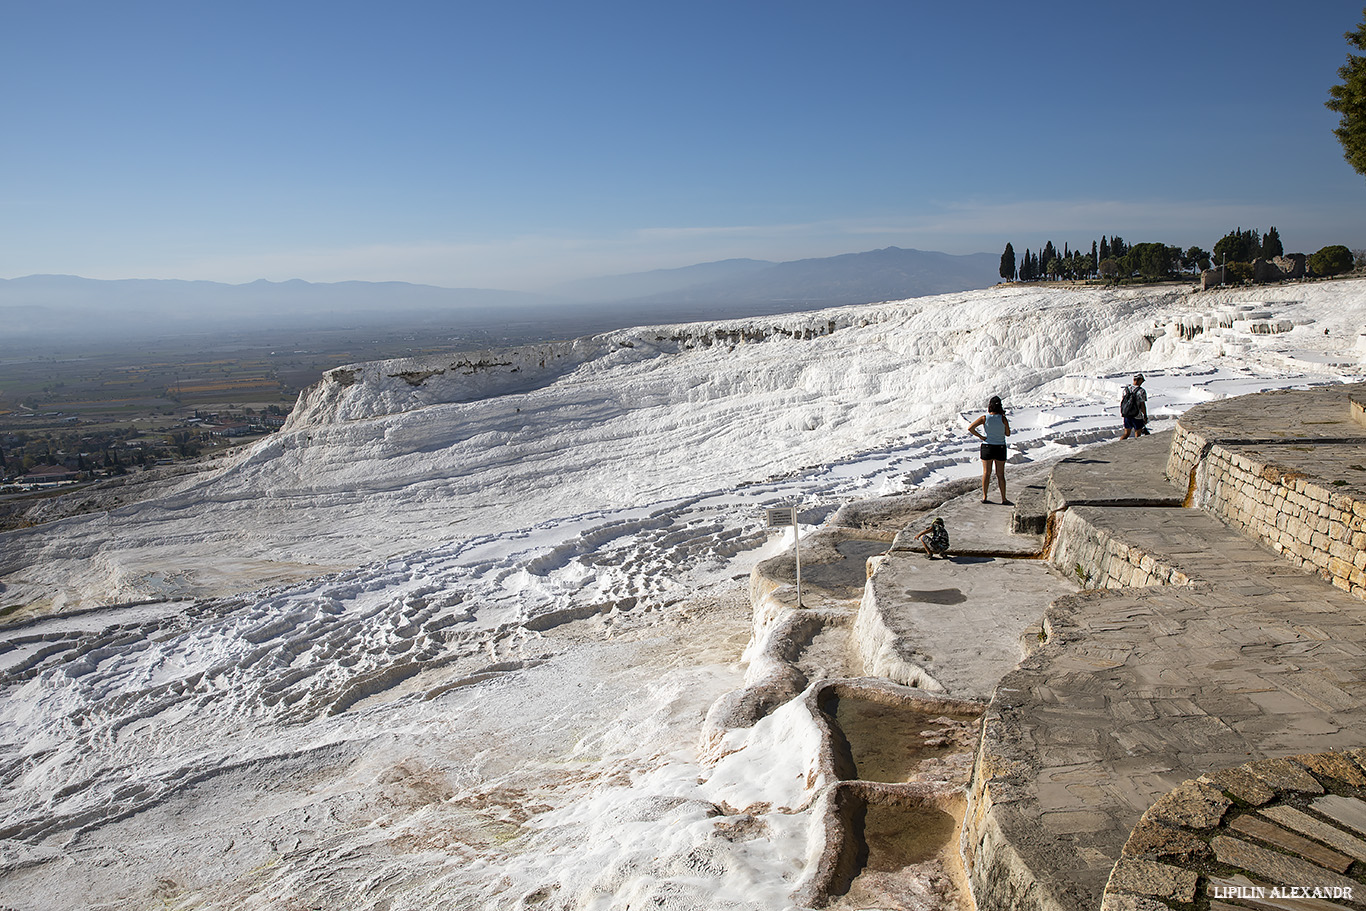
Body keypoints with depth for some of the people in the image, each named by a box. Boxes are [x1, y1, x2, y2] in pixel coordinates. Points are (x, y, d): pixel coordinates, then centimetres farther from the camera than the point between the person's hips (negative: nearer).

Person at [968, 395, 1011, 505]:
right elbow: (1008, 434, 3)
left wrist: (981, 437, -7)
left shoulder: (984, 418, -8)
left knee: (986, 473, 8)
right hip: (1000, 448, 0)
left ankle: (984, 497, 10)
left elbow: (970, 428, -15)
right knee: (1000, 474, 7)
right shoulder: (1003, 419, -9)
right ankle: (1003, 499, 11)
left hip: (987, 447, 0)